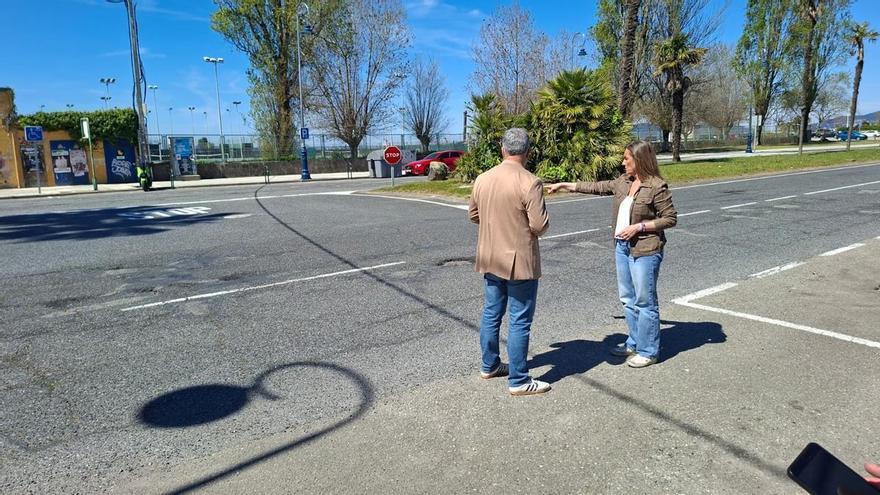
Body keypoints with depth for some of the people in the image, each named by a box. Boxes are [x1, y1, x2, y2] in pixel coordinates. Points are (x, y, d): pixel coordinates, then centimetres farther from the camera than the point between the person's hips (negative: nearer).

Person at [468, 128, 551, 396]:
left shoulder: (482, 179, 2)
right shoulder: (530, 183, -18)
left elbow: (473, 214, 13)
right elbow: (540, 225, -18)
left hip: (490, 259, 7)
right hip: (520, 261, -6)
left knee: (491, 313, 18)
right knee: (519, 322, 2)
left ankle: (489, 365, 33)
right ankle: (518, 381, 11)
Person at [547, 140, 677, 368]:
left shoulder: (657, 187, -14)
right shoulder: (623, 181, 7)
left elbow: (670, 218, -11)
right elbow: (597, 187, 16)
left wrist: (639, 226, -18)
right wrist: (564, 185, 16)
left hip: (645, 250, -8)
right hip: (622, 246, 8)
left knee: (644, 301, 1)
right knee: (628, 298, 16)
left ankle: (648, 351, 15)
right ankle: (634, 343, 31)